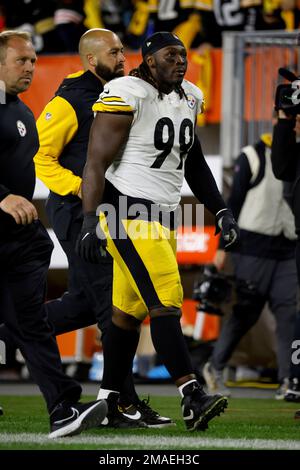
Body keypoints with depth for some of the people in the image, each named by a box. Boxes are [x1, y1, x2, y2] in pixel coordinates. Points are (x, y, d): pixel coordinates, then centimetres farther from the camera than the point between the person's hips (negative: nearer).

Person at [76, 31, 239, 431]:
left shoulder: (189, 99, 12)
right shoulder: (126, 96, -13)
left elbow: (194, 164, 23)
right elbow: (97, 162, -15)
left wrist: (220, 210, 16)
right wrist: (90, 222, -22)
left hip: (162, 216, 8)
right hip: (126, 213, -8)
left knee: (130, 310, 11)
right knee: (165, 300, -17)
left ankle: (108, 401, 18)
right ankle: (192, 398, -22)